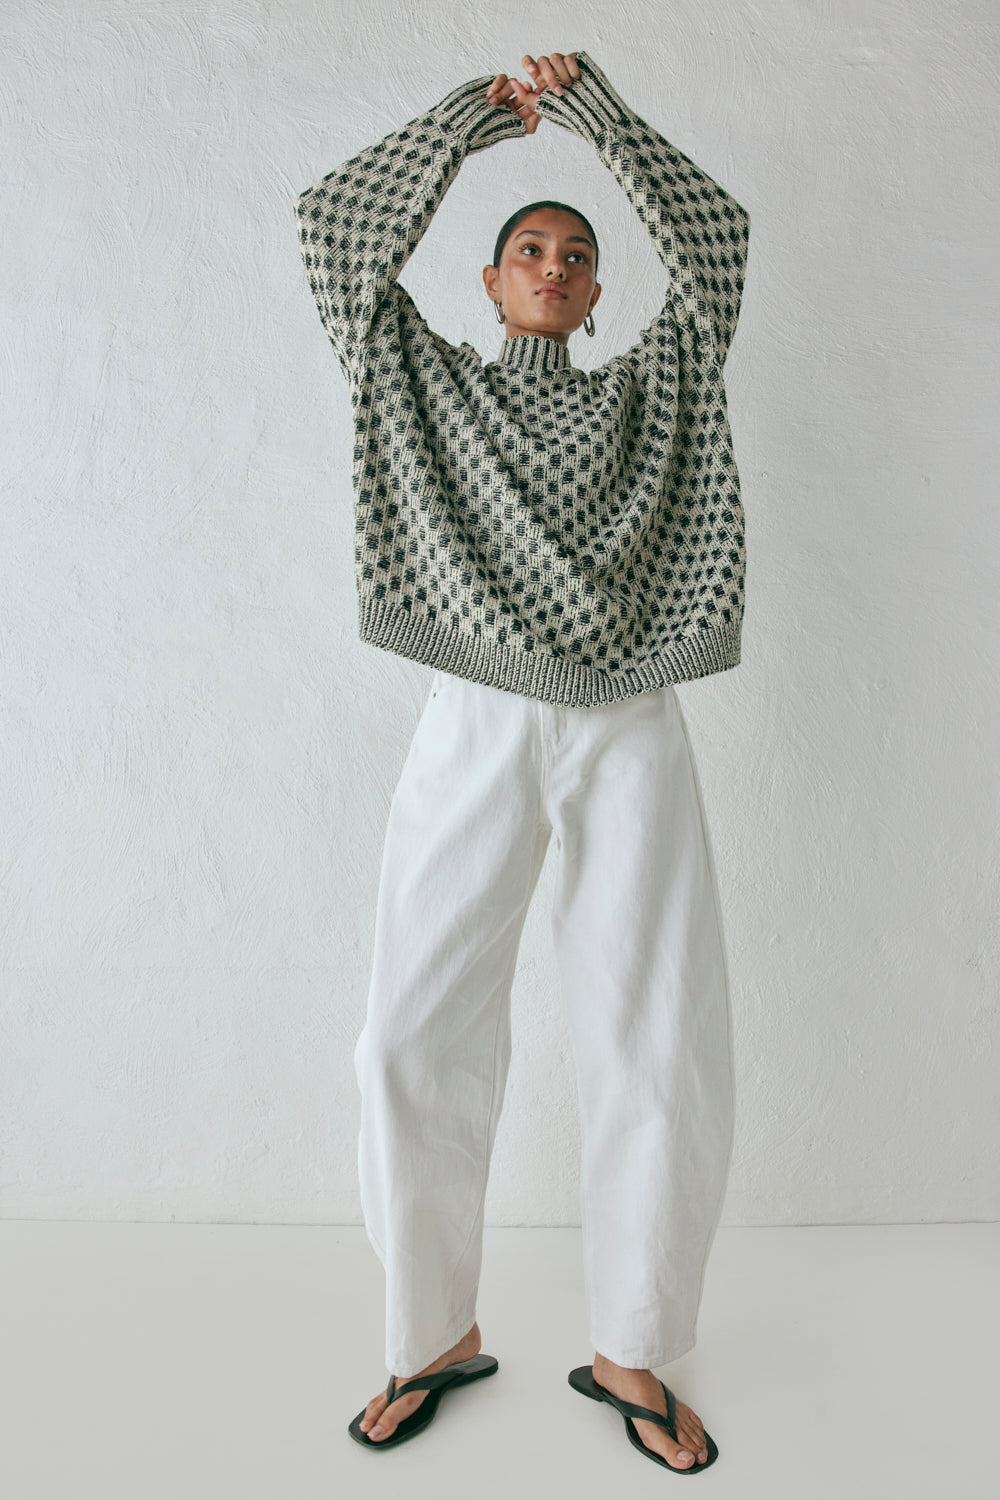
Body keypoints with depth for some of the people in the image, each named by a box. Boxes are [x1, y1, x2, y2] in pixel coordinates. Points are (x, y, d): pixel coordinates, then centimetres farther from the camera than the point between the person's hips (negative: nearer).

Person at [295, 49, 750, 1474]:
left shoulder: (645, 391, 20)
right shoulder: (430, 382, 18)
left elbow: (713, 233, 13)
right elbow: (337, 225, 12)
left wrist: (592, 100, 15)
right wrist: (479, 112, 16)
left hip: (632, 739, 1)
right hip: (475, 732, -1)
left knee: (665, 1050, -4)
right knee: (418, 1038, -6)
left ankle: (630, 1354, 17)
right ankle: (439, 1334, 18)